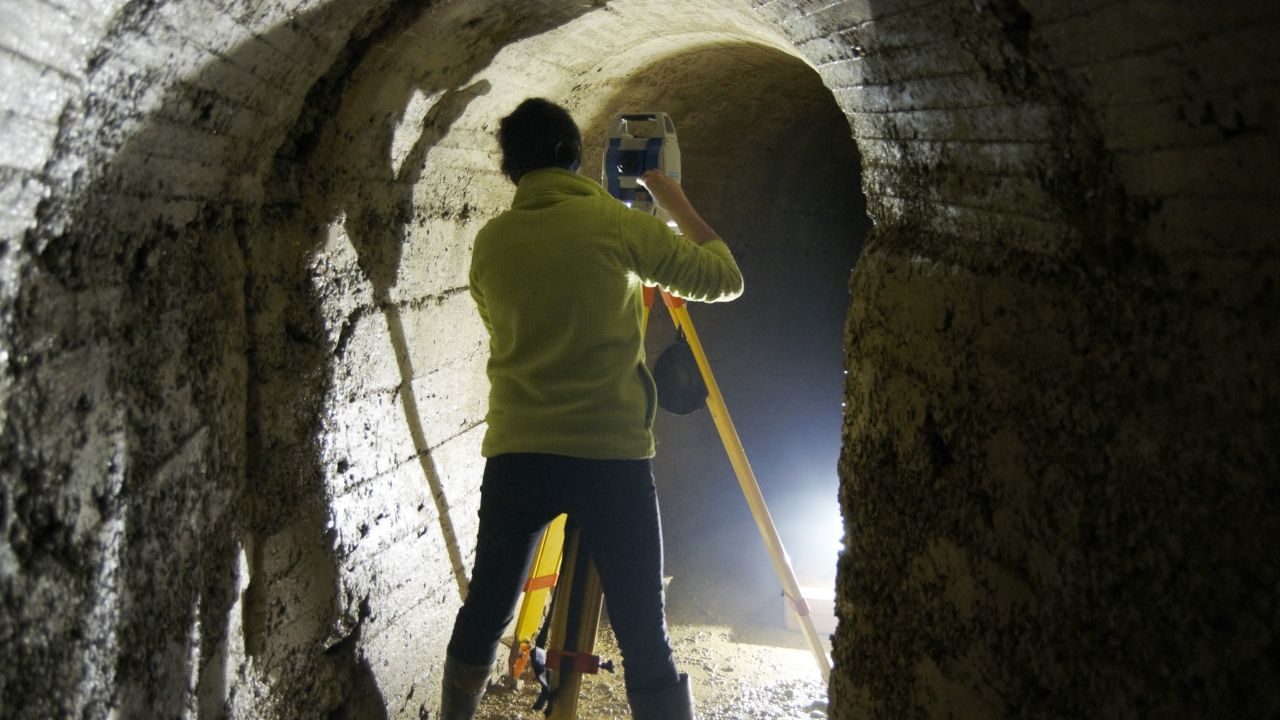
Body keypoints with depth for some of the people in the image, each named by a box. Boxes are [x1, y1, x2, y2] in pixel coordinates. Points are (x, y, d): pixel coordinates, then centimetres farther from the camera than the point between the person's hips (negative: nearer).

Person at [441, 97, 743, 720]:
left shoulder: (489, 242, 6)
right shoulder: (618, 224, -4)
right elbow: (725, 278, 4)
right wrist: (676, 202, 16)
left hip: (514, 454, 3)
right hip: (612, 456, -3)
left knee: (483, 618, 17)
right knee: (644, 639, 0)